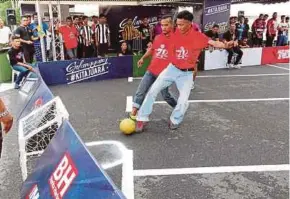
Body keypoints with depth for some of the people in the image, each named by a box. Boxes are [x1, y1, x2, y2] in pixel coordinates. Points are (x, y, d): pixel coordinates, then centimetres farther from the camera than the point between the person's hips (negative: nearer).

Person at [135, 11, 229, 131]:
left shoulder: (199, 36, -16)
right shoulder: (176, 33, -7)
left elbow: (213, 43, -28)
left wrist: (224, 45, -46)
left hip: (187, 73, -2)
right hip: (172, 68, 3)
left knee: (183, 101, -7)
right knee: (153, 90, -3)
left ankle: (174, 120, 25)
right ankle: (142, 119, 10)